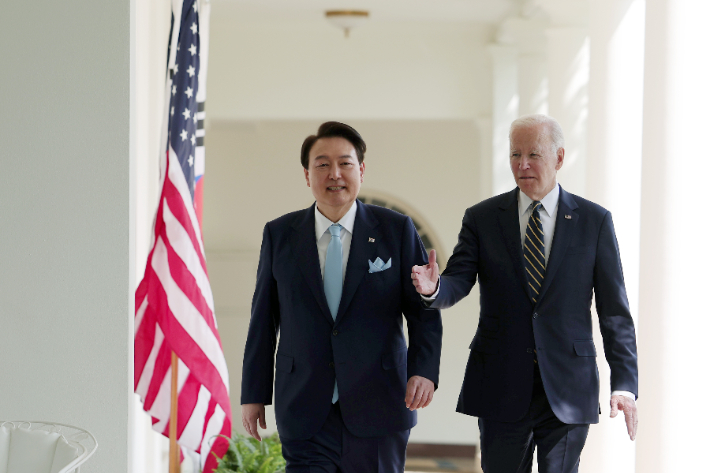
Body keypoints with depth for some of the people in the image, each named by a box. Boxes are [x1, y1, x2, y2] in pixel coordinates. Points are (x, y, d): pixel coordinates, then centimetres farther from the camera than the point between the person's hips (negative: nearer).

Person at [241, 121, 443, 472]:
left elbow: (424, 311, 1)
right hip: (305, 411, 0)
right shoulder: (279, 235, 6)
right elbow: (263, 318, 8)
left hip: (377, 407, 0)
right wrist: (254, 393, 6)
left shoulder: (396, 230, 2)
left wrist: (424, 370, -15)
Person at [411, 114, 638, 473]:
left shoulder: (594, 221, 3)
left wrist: (624, 384, -6)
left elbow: (614, 310, 2)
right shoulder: (482, 218, 5)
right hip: (500, 386, 1)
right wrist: (433, 289, -30)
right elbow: (458, 281, -5)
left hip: (567, 388, -1)